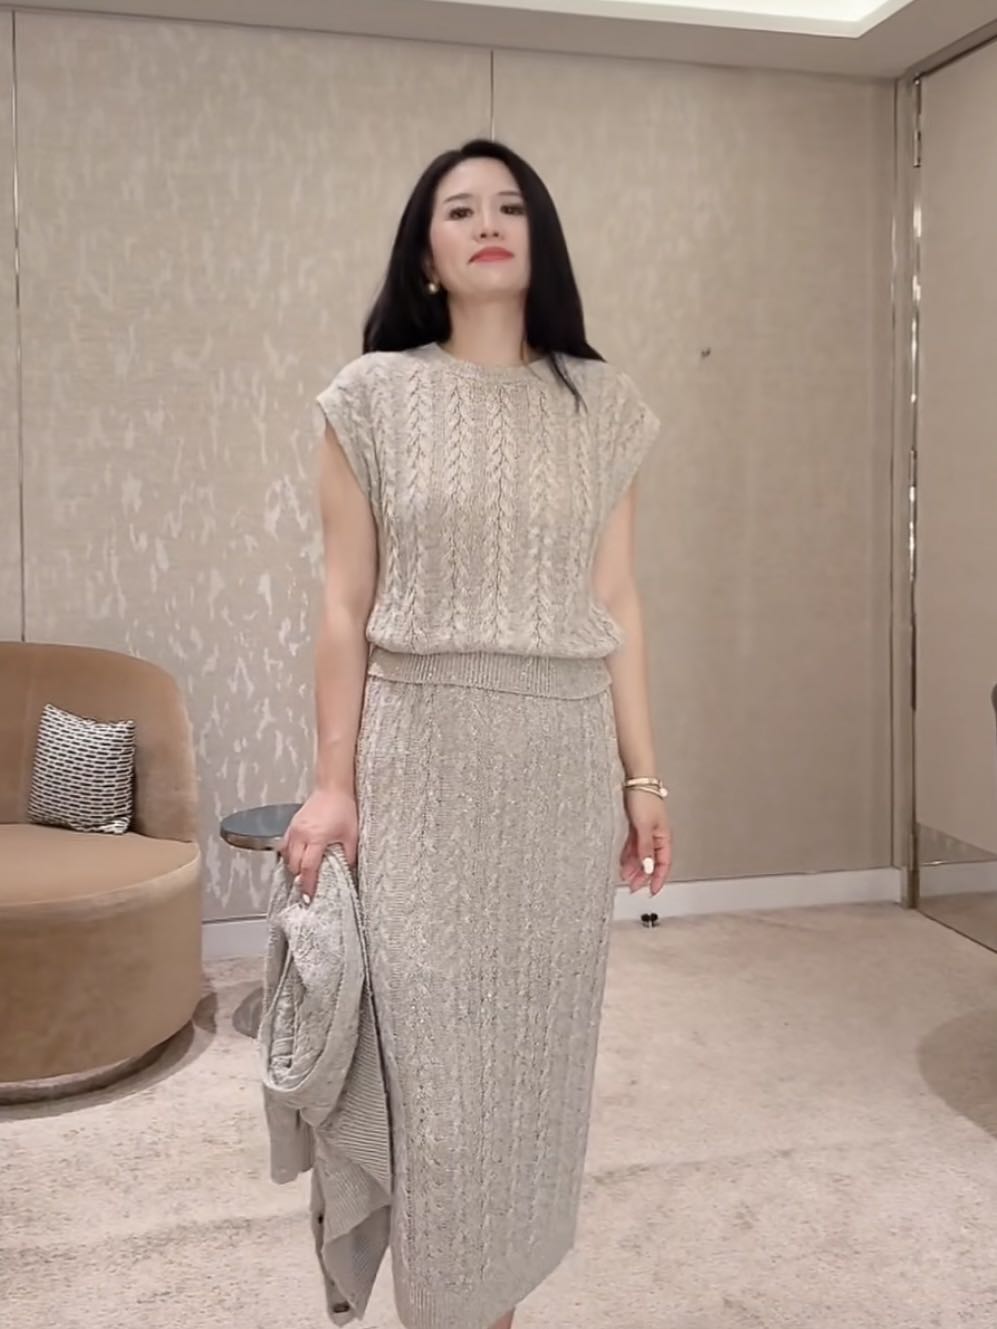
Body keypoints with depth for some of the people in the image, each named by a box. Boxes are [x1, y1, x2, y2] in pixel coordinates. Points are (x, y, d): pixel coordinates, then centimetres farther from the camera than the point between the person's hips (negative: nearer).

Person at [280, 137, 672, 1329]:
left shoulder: (603, 406, 7)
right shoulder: (372, 397, 1)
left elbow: (615, 606, 7)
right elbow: (345, 604, 0)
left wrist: (642, 781, 5)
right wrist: (333, 782, -4)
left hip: (565, 756, 3)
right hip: (426, 754, -2)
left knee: (541, 1036, 10)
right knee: (436, 1047, 1)